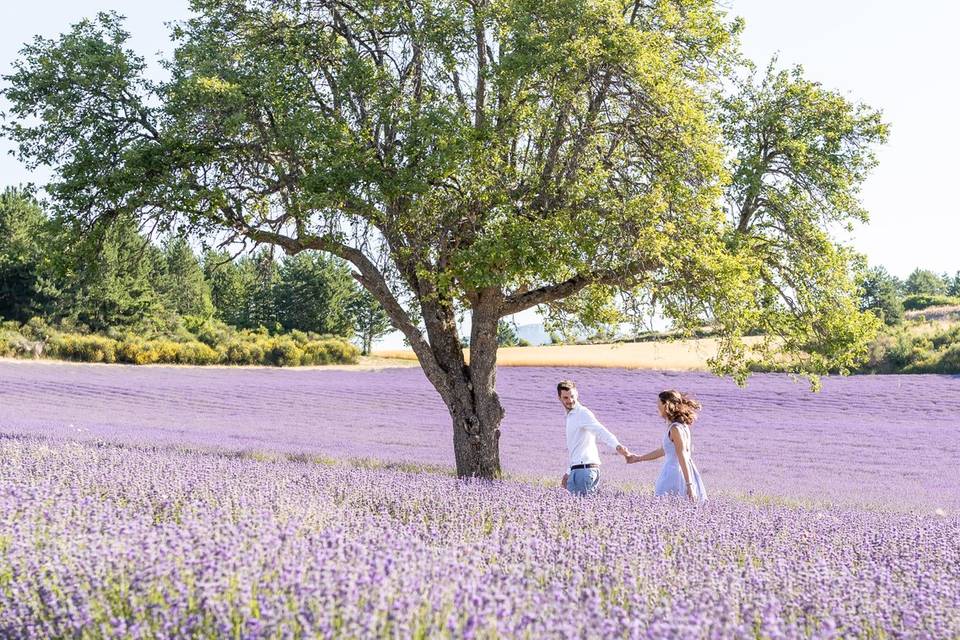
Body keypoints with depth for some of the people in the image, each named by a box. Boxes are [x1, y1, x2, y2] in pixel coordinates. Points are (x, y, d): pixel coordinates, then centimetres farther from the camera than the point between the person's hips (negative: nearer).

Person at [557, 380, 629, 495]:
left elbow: (601, 431, -27)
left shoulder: (583, 413, -8)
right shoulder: (571, 416, 23)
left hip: (584, 469, -9)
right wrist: (568, 473, 31)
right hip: (577, 470, 9)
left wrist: (617, 445, -44)